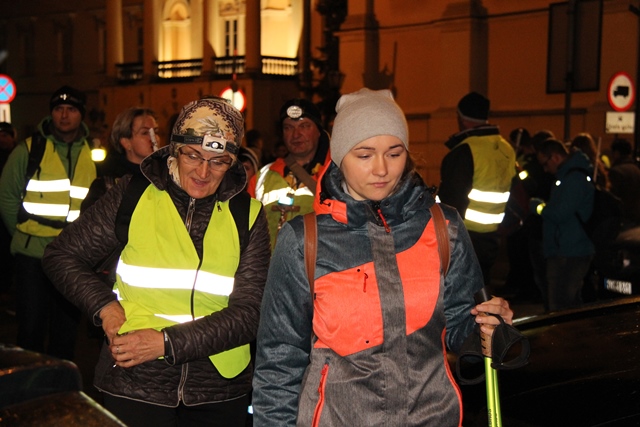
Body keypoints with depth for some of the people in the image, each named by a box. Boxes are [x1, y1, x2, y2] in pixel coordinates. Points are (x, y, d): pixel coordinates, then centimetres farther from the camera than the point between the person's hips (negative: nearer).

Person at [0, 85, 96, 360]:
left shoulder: (94, 154, 5)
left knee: (66, 330, 11)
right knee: (31, 328, 1)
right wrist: (23, 233, 3)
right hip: (32, 255, -2)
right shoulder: (29, 150, 0)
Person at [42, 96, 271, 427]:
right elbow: (61, 255, 5)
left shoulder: (247, 215, -1)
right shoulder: (134, 195, -3)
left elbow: (249, 314, -7)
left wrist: (168, 342, -17)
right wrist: (104, 306, -11)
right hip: (133, 386, -1)